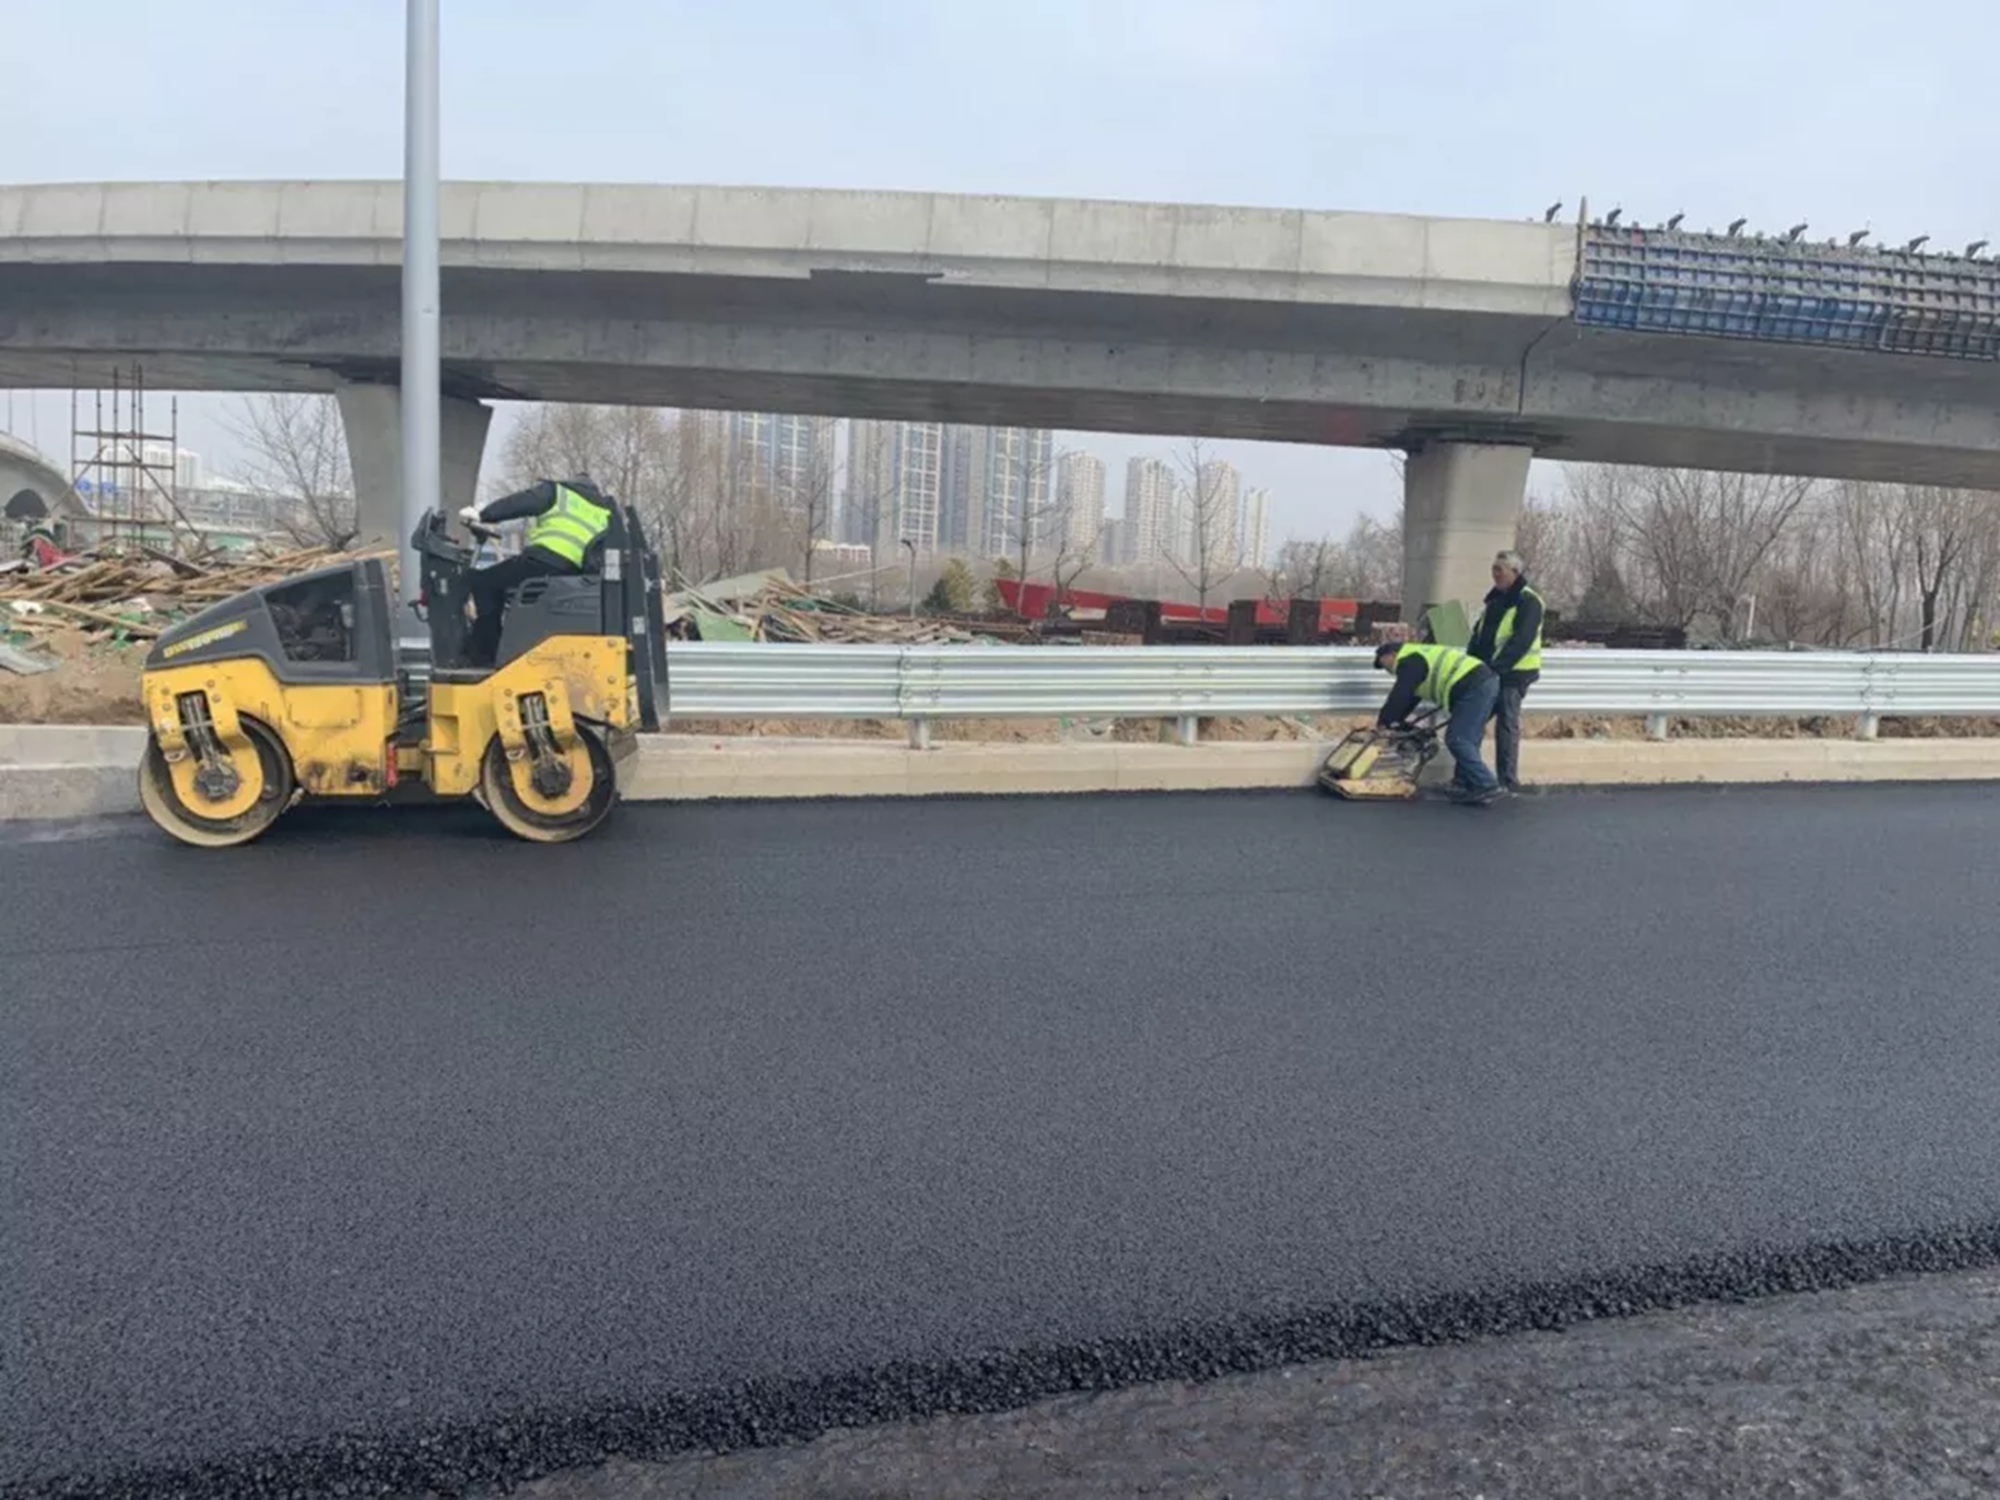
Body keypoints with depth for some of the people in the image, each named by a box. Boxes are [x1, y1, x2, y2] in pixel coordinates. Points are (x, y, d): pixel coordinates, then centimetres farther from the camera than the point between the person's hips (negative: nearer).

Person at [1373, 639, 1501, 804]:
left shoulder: (1409, 662, -4)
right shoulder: (1419, 658, 29)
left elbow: (1399, 696, -8)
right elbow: (1409, 697, 34)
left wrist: (1383, 723, 1)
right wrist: (1395, 721, 34)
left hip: (1474, 688, -11)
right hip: (1485, 681, 11)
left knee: (1457, 740, -9)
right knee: (1466, 740, 15)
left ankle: (1486, 786, -12)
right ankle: (1466, 784, 16)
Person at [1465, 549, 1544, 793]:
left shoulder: (1528, 602, -11)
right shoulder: (1495, 599, 16)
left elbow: (1521, 641, -20)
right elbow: (1479, 633, 17)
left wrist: (1496, 666, -25)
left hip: (1513, 674, -8)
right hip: (1488, 673, 8)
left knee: (1507, 726, -5)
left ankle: (1508, 781, 2)